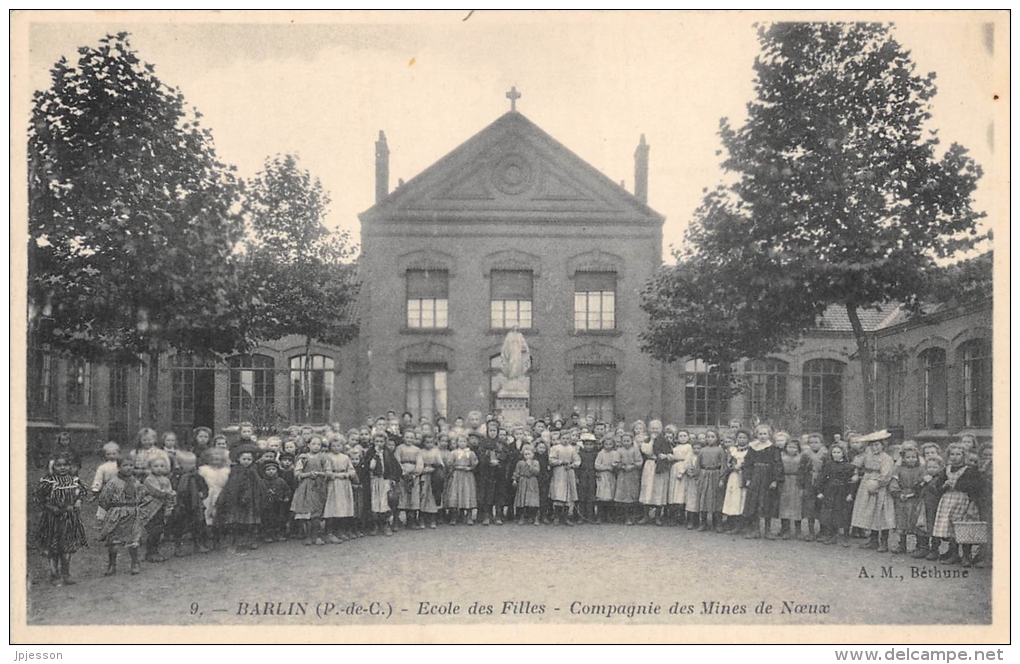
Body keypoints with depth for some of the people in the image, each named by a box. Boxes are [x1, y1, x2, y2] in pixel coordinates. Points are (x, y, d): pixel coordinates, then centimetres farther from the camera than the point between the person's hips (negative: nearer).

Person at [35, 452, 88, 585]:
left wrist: (79, 501, -2)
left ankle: (65, 574, 21)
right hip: (53, 519, -4)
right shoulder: (49, 481, -13)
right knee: (53, 549, 3)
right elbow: (39, 497, -10)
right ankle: (55, 575, 14)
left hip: (70, 518, 4)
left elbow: (83, 490, 14)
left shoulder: (73, 479, 0)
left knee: (68, 547, 10)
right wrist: (50, 507, -18)